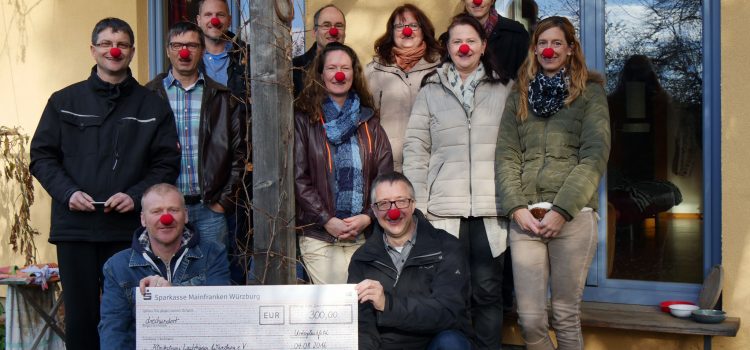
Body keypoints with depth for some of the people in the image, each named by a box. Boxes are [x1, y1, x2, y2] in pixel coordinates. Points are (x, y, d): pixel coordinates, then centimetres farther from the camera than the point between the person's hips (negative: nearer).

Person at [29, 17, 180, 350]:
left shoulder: (153, 106, 7)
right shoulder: (64, 101, 9)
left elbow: (167, 163, 4)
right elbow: (42, 156, 8)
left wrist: (136, 196, -11)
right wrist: (67, 192, -8)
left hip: (130, 227, 0)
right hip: (75, 226, 1)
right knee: (80, 314, 7)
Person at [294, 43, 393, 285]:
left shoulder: (368, 122, 13)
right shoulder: (304, 119, 4)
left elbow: (385, 176, 8)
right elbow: (298, 178, -3)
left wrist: (368, 216, -6)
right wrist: (327, 220, -11)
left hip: (363, 235, 3)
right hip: (318, 235, -2)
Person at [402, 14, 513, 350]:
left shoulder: (504, 89, 10)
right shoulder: (430, 91, 10)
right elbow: (415, 150, 5)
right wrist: (417, 206, -2)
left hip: (491, 208, 0)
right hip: (444, 208, 0)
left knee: (488, 290, 3)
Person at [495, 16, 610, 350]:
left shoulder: (590, 92, 7)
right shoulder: (519, 96, 16)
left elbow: (594, 157, -4)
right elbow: (506, 157, 8)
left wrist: (561, 211, -13)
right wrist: (517, 208, -7)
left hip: (573, 217, -2)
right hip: (525, 217, 3)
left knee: (566, 318, 3)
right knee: (530, 321, 0)